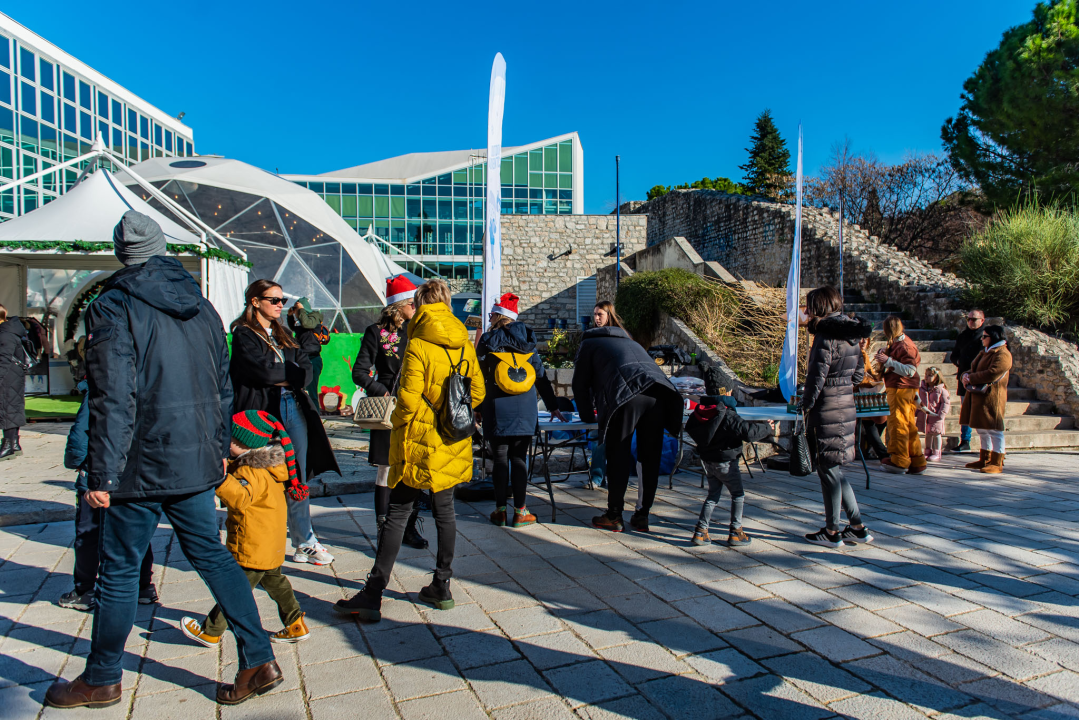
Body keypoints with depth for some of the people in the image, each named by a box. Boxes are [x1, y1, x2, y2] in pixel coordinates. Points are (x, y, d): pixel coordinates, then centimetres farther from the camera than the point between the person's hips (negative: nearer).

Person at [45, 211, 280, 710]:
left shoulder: (113, 308, -10)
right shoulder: (201, 307, 9)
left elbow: (112, 400, -17)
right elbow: (222, 386, 13)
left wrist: (101, 474, -12)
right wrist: (218, 449, 22)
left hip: (143, 464, -5)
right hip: (196, 462, 6)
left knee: (119, 570, 10)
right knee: (211, 554, 14)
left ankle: (102, 680, 28)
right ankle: (259, 660, 14)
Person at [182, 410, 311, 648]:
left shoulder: (251, 472, -25)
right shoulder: (270, 466, 7)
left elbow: (240, 499, -40)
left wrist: (220, 479, -45)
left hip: (251, 547, -10)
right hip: (272, 547, 10)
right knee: (275, 582, 20)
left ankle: (210, 632, 24)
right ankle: (296, 626, 23)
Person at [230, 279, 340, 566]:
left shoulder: (284, 335, 21)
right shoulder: (244, 334, 0)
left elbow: (307, 369, 10)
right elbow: (262, 370, -15)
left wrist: (280, 377, -8)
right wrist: (292, 373, 1)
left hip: (294, 408, 6)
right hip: (264, 412, -6)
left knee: (298, 480, 8)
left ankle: (305, 542, 16)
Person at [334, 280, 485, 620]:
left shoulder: (418, 346, -14)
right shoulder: (465, 345, 4)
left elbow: (409, 397, -18)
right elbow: (478, 391, 6)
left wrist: (402, 423, 1)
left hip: (420, 442, -5)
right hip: (453, 442, 5)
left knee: (397, 515, 0)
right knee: (444, 511, 14)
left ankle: (372, 595, 4)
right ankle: (442, 587, 22)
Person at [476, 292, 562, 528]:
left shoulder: (488, 342, 1)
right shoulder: (526, 343, 10)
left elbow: (480, 378, 0)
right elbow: (541, 377, 11)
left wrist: (479, 409, 8)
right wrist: (553, 407, 17)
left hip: (498, 412, -2)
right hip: (525, 413, 2)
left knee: (500, 460, 3)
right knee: (519, 459, 5)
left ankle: (501, 511, 8)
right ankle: (520, 512, 6)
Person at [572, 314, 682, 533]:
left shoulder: (589, 343, 25)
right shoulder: (630, 342, 40)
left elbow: (581, 385, 22)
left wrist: (588, 416, 35)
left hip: (626, 396, -5)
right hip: (657, 392, 5)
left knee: (618, 458, 3)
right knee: (650, 458, 11)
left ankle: (614, 517, 10)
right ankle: (642, 516, 18)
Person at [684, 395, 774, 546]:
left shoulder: (697, 413, -3)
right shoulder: (727, 415, -24)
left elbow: (689, 429, 12)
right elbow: (748, 432, -25)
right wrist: (767, 428, -8)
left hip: (707, 459, 7)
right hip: (725, 462, -7)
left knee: (713, 495, 17)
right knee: (738, 495, 11)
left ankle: (700, 531, 11)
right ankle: (735, 532, 14)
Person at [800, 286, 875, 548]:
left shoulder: (825, 335, -14)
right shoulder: (850, 335, 12)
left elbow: (817, 375, -17)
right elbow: (859, 372, 17)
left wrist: (806, 406, -10)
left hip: (827, 409, -9)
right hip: (846, 404, 9)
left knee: (828, 469, 1)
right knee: (833, 469, 17)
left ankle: (831, 532, 12)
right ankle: (857, 527, 21)